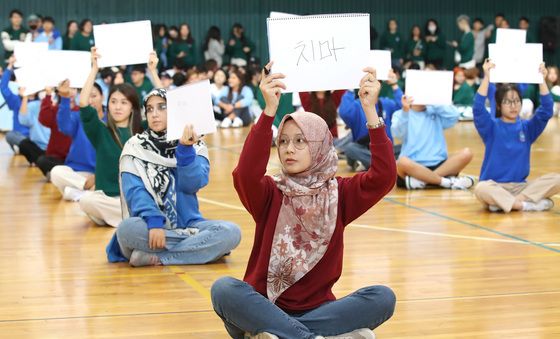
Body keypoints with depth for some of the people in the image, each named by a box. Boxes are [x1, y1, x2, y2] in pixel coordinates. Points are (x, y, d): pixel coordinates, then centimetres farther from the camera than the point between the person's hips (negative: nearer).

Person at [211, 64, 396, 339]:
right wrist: (269, 111, -35)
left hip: (316, 310, 1)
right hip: (264, 308, -1)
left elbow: (384, 176, -15)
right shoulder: (270, 193, 0)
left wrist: (370, 110, -23)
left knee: (382, 297, -24)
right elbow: (246, 173, -24)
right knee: (224, 289, -31)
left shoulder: (339, 193, 4)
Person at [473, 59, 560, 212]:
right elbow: (478, 109, -15)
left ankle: (504, 202, -24)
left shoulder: (527, 128, 10)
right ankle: (528, 205, -27)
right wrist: (487, 77, -21)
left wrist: (542, 80, -11)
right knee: (481, 189, -39)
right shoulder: (491, 127, 2)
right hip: (495, 187, -4)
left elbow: (546, 111, -2)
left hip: (520, 187, 4)